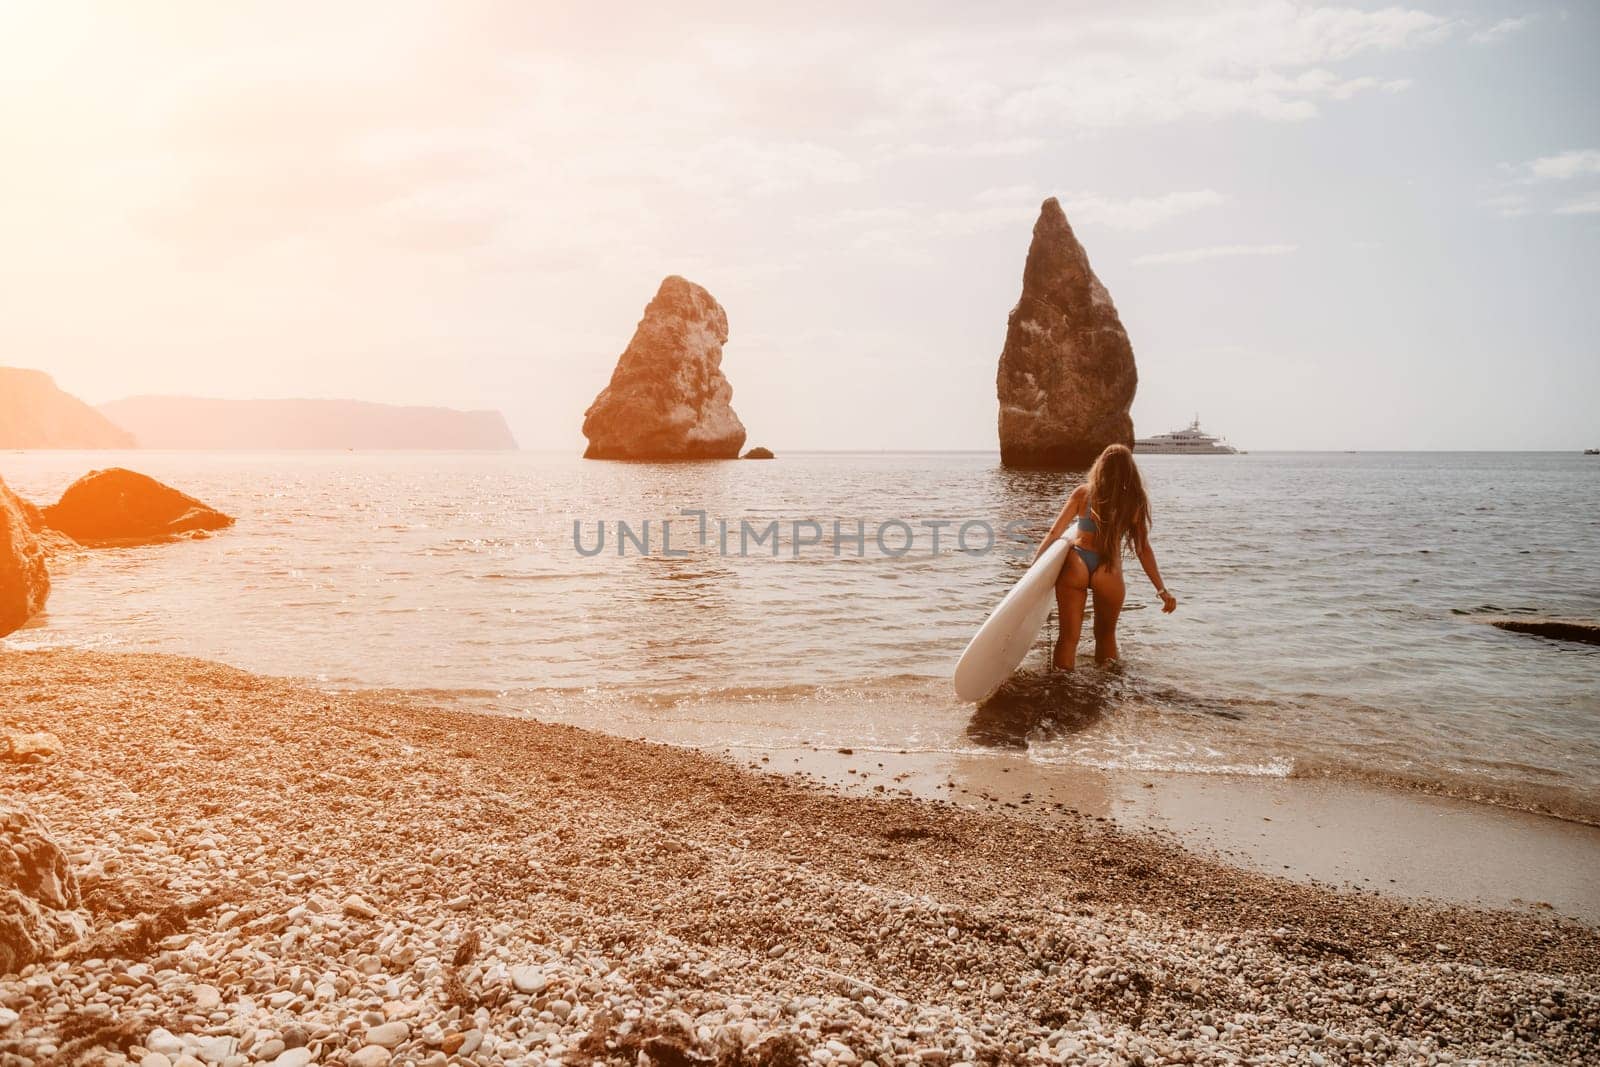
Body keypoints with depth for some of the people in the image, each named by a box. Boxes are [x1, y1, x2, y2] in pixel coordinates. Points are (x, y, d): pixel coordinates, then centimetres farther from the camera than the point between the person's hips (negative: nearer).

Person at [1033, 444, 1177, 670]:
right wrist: (1162, 590, 8)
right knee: (1106, 634, 23)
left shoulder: (1083, 493, 1)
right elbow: (1143, 549, 2)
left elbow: (1054, 533, 2)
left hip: (1074, 566, 0)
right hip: (1109, 573, 1)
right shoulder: (1134, 502, 2)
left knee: (1069, 636, 9)